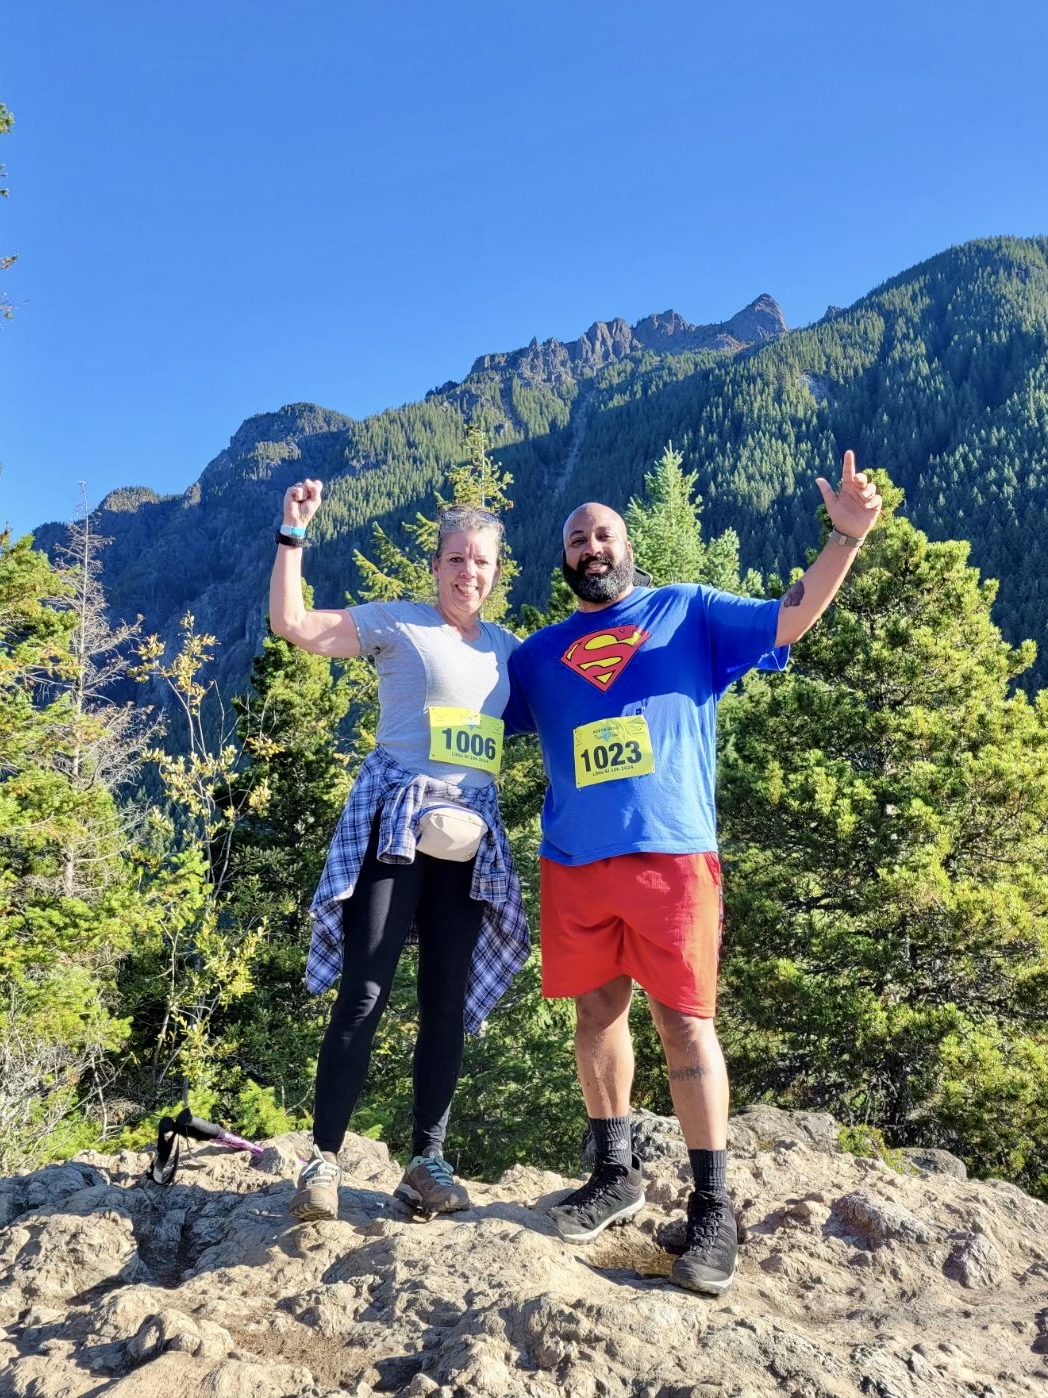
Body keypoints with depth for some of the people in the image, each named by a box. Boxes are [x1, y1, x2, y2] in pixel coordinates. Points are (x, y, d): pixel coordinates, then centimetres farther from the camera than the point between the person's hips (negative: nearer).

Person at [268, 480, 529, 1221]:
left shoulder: (508, 648, 16)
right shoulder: (397, 623, 3)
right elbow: (293, 623, -3)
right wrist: (294, 533, -8)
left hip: (472, 836, 5)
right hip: (395, 822, -4)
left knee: (449, 1001, 6)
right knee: (364, 995, -8)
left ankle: (428, 1160, 15)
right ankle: (325, 1159, 3)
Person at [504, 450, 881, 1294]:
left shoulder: (691, 612, 10)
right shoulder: (538, 654, 16)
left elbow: (791, 620, 0)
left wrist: (846, 536, -13)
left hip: (671, 854, -3)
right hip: (573, 862, 4)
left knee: (686, 1022, -2)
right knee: (598, 1013, 11)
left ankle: (713, 1208, 9)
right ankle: (615, 1176, 28)